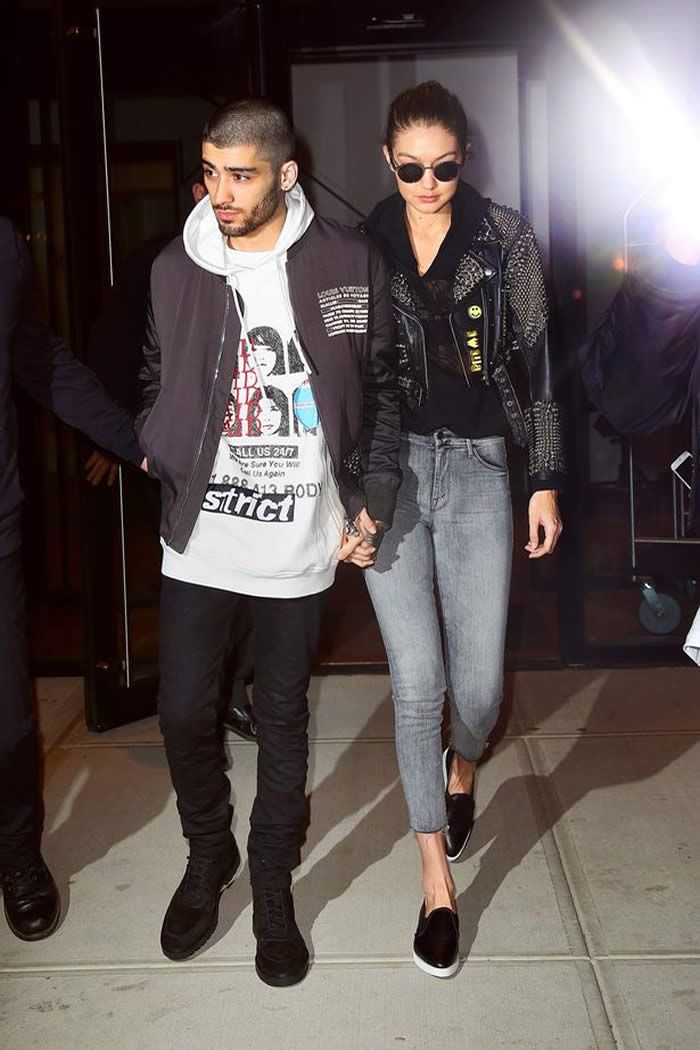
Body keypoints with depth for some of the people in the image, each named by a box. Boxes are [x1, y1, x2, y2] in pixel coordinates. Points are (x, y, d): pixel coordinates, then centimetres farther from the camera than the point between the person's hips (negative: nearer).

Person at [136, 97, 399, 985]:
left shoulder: (348, 264, -4)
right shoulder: (174, 270, 1)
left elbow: (381, 388, 3)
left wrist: (372, 500, -1)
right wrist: (164, 463, 1)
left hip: (300, 540, -1)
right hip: (199, 537, 2)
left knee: (282, 718, 11)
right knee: (183, 711, 6)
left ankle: (272, 884, 32)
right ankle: (207, 855, 35)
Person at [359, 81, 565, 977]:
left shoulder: (505, 239, 1)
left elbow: (533, 363, 3)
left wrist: (546, 482, 1)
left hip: (477, 469, 0)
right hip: (391, 471, 0)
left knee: (478, 684, 1)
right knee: (418, 684, -3)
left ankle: (462, 768, 40)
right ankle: (437, 880, 13)